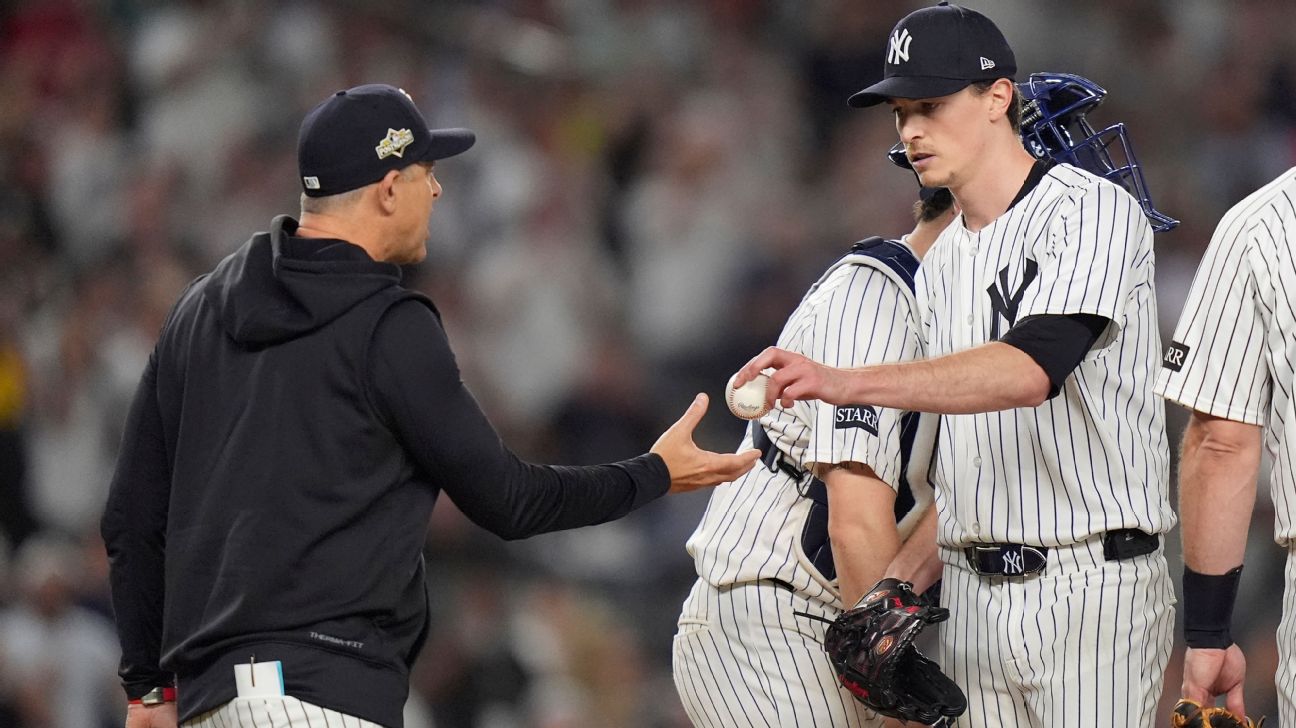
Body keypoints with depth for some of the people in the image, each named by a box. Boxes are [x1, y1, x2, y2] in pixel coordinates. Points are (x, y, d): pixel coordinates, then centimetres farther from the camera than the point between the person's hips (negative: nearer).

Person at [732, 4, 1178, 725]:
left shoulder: (1092, 212, -9)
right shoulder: (941, 264, 18)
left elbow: (1031, 368, -27)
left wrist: (845, 382, -35)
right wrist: (899, 585, 6)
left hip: (1092, 584, -8)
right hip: (972, 594, 8)